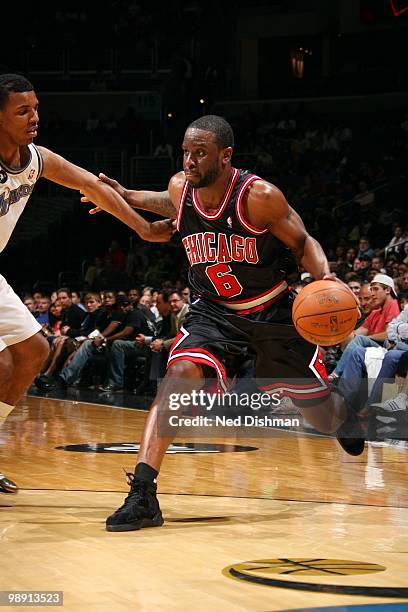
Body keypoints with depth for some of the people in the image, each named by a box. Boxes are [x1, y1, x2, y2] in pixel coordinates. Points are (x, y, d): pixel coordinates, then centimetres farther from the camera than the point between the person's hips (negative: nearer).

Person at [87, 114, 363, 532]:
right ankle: (142, 494, -31)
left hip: (272, 310, -2)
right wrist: (127, 197, 4)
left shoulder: (259, 196, -24)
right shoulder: (179, 188, -12)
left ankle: (347, 415, 53)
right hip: (214, 310, 2)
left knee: (320, 412, 11)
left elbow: (303, 243, -11)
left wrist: (325, 276, -31)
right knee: (181, 373, -29)